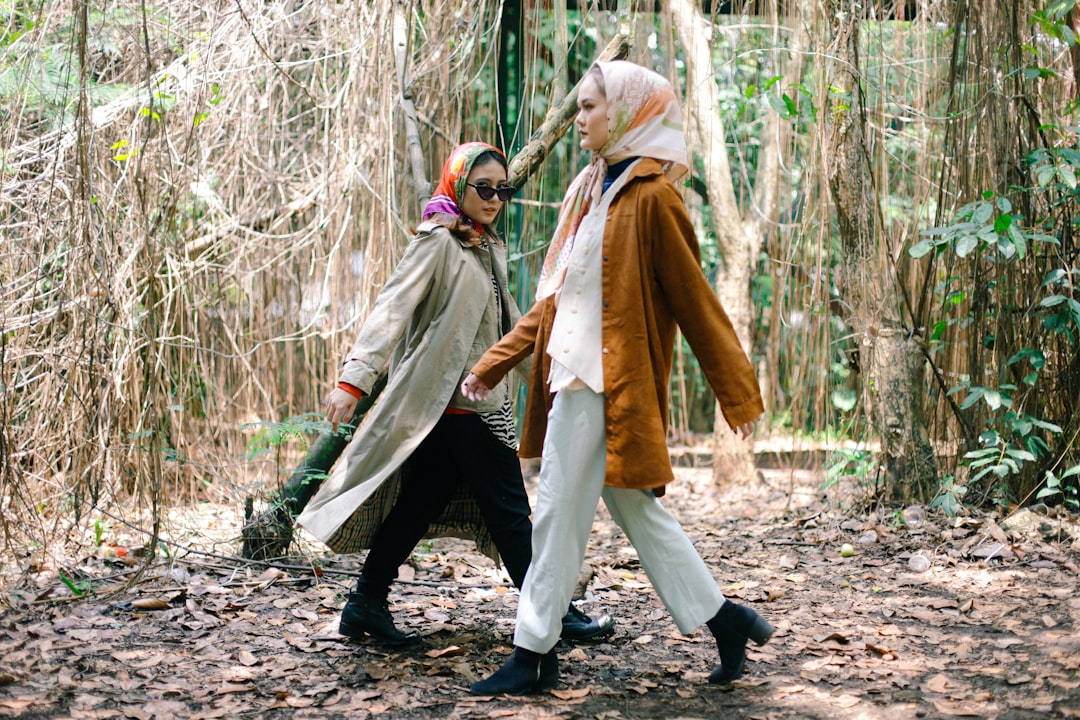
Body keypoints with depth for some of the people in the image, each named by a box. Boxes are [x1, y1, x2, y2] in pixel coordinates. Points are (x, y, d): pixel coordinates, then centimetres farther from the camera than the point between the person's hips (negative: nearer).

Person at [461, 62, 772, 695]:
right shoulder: (593, 191, 14)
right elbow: (556, 298, 18)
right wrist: (495, 364, 17)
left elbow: (694, 300, -12)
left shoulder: (651, 197, -12)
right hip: (576, 375, 9)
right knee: (637, 510, 13)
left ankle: (534, 657, 10)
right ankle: (726, 621, 22)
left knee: (559, 517, -1)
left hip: (604, 383, -9)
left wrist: (738, 392, -8)